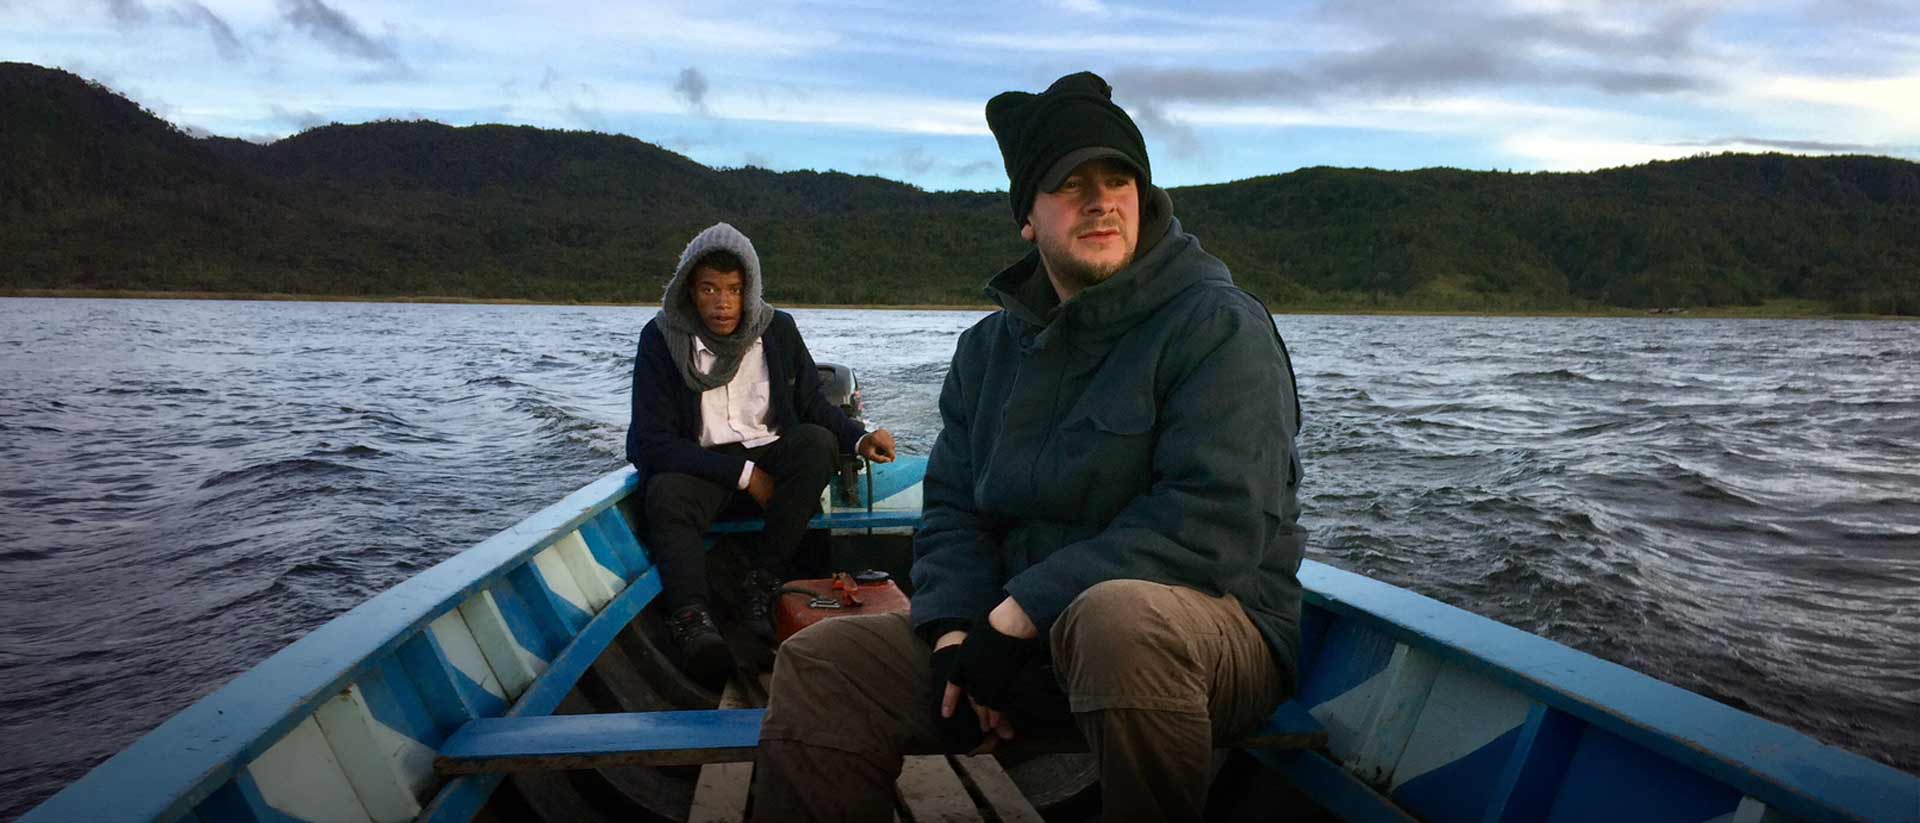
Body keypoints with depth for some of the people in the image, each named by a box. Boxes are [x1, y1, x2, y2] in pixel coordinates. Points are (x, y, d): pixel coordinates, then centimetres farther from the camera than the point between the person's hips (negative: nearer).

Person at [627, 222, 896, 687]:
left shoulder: (778, 329, 1)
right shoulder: (661, 339, -7)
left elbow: (815, 406, 7)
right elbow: (655, 441, -11)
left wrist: (859, 438, -16)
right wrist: (743, 474, -19)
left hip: (770, 455, 2)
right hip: (698, 464, -2)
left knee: (819, 442, -27)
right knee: (665, 496, -34)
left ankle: (763, 583, -27)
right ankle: (692, 620, -54)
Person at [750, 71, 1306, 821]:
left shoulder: (1218, 326, -10)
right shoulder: (990, 346, 11)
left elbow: (1217, 521, -22)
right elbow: (954, 508, 9)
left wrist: (1020, 614, -22)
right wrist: (958, 631, -12)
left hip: (1212, 630, -5)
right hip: (1022, 635, 5)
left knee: (1115, 616, -40)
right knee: (817, 664, -7)